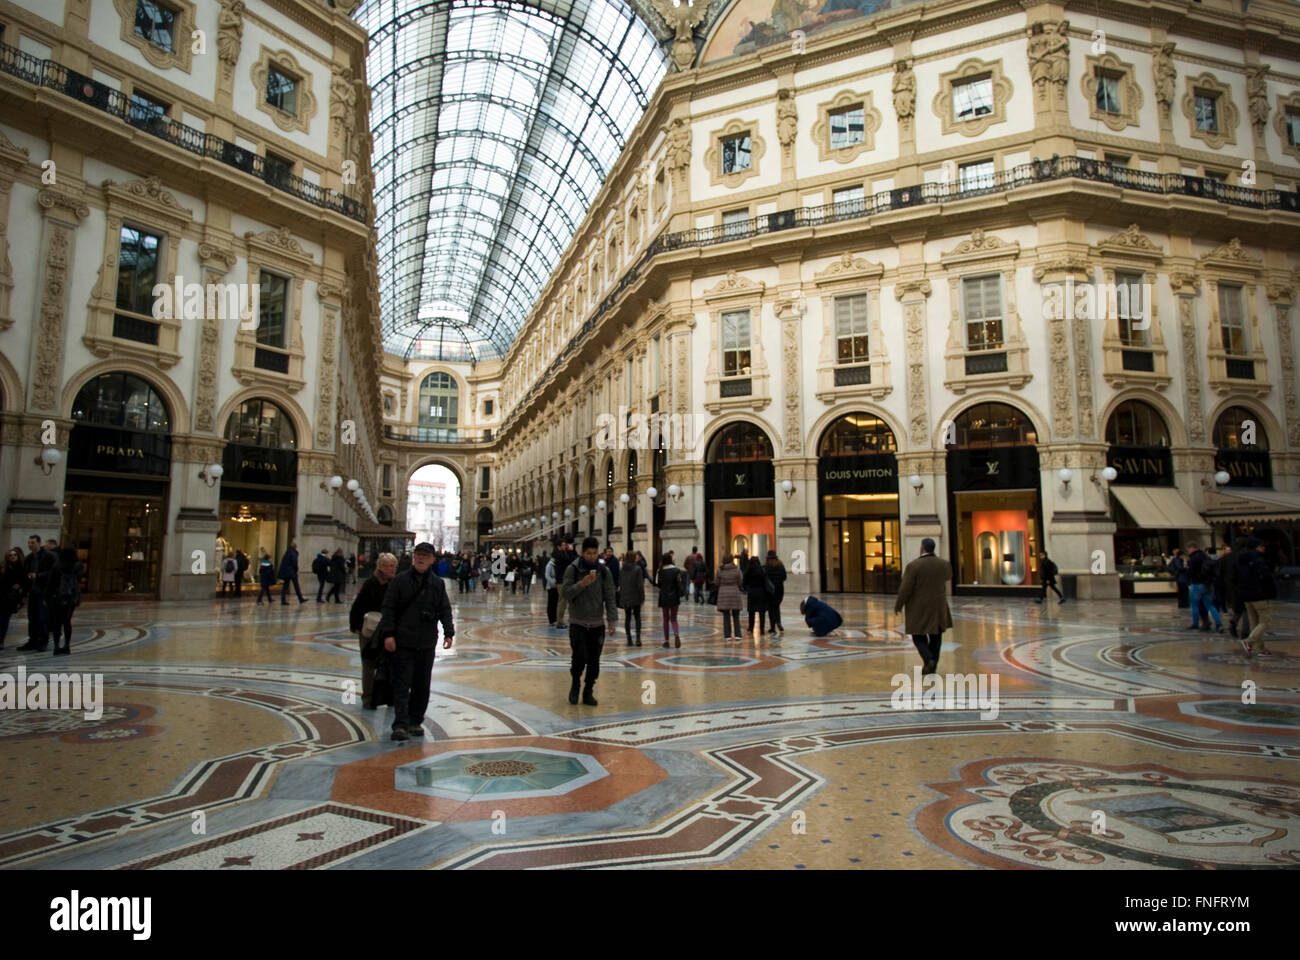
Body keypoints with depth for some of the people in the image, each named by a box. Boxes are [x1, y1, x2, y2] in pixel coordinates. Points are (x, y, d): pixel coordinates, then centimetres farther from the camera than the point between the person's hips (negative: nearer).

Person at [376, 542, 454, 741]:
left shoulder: (437, 584, 7)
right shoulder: (400, 581, -1)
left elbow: (445, 610, 10)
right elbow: (389, 609, -3)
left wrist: (448, 633, -1)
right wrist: (388, 634, -11)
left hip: (426, 644, 3)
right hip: (402, 642, -3)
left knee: (422, 686, 9)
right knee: (402, 685, -5)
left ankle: (415, 722, 21)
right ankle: (400, 725, -4)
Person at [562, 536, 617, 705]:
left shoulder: (604, 571, 1)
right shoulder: (572, 569, -4)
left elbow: (609, 598, 2)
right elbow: (565, 593, -10)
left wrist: (612, 621, -6)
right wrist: (582, 584, -23)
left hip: (597, 623, 2)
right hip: (577, 623, -2)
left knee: (594, 661, 4)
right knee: (580, 657, -10)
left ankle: (588, 691, 21)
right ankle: (575, 685, 16)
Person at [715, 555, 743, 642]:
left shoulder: (720, 570, -5)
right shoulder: (736, 569, -5)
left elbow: (717, 582, 0)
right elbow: (739, 582, 1)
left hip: (723, 593, 0)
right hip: (735, 593, 0)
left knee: (726, 617, 6)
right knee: (736, 617, 10)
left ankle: (727, 636, 4)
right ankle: (737, 636, 4)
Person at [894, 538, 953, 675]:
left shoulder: (913, 565, -17)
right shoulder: (943, 564, -3)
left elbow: (905, 589, -16)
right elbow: (948, 576, 20)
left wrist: (898, 605, -2)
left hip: (919, 608, -4)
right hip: (938, 607, 4)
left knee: (919, 637, 8)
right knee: (935, 636, 14)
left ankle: (929, 660, -13)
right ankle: (933, 665, 17)